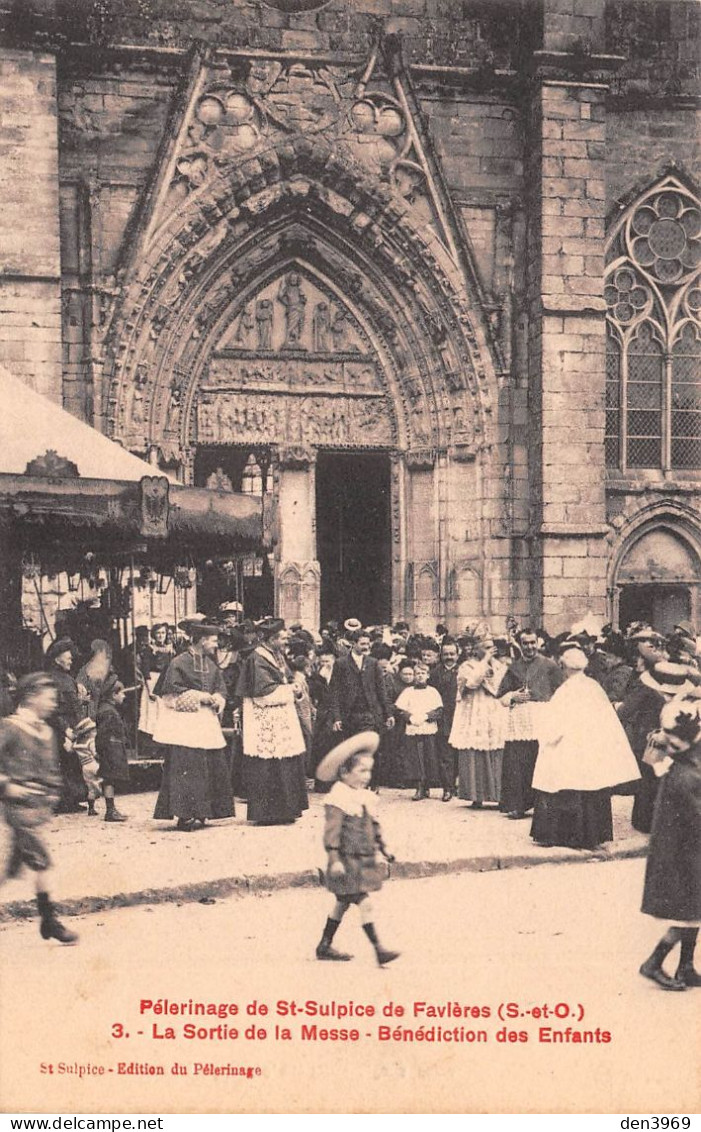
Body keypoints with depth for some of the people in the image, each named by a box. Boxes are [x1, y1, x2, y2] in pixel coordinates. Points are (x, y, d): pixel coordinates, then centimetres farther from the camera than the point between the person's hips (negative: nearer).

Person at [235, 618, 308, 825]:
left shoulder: (277, 656, 15)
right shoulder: (257, 659, -14)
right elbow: (263, 692, -19)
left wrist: (289, 688, 1)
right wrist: (288, 691, -9)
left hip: (281, 720, 9)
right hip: (266, 722, -9)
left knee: (285, 766, 10)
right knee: (267, 768, -6)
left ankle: (282, 811, 16)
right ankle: (267, 814, 1)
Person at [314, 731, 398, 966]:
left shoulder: (367, 798, 10)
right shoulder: (338, 800, -16)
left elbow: (374, 827, 21)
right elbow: (332, 832, -19)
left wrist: (382, 849, 22)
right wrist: (334, 859, -22)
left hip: (364, 861, 9)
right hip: (347, 861, -9)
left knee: (343, 902, 16)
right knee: (364, 903, -10)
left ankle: (325, 946, 27)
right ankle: (378, 950, -9)